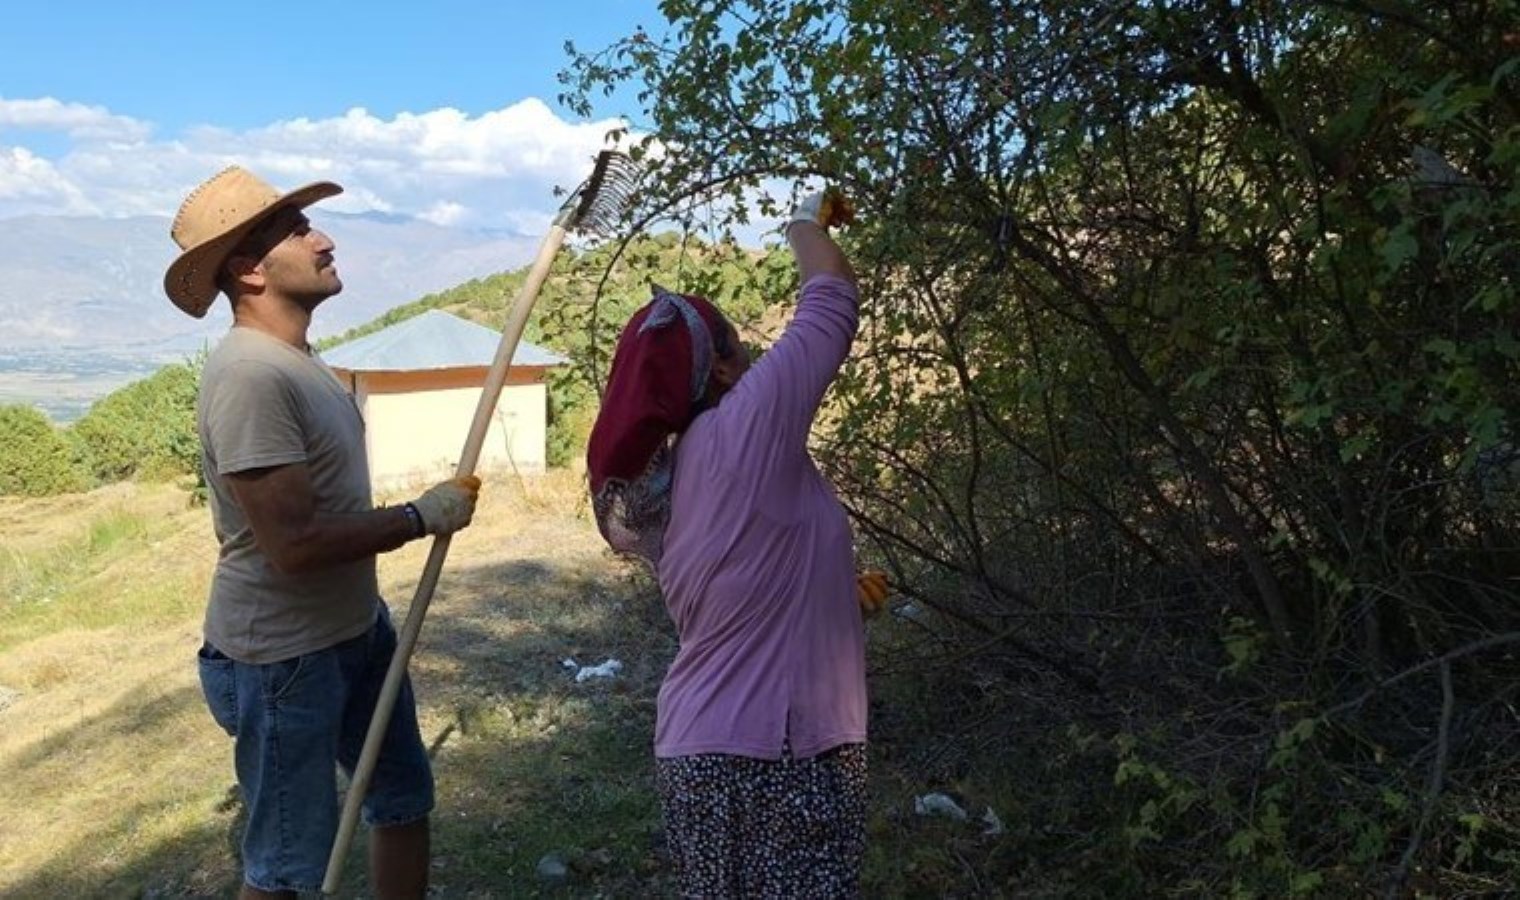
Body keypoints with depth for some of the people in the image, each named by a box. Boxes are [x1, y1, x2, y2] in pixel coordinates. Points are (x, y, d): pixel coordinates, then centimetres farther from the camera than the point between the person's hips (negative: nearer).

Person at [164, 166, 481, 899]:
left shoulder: (295, 360, 8)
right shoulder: (249, 374, -24)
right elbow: (295, 544, -30)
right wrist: (423, 516, -19)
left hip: (357, 627, 10)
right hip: (283, 655, -10)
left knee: (404, 797, 21)